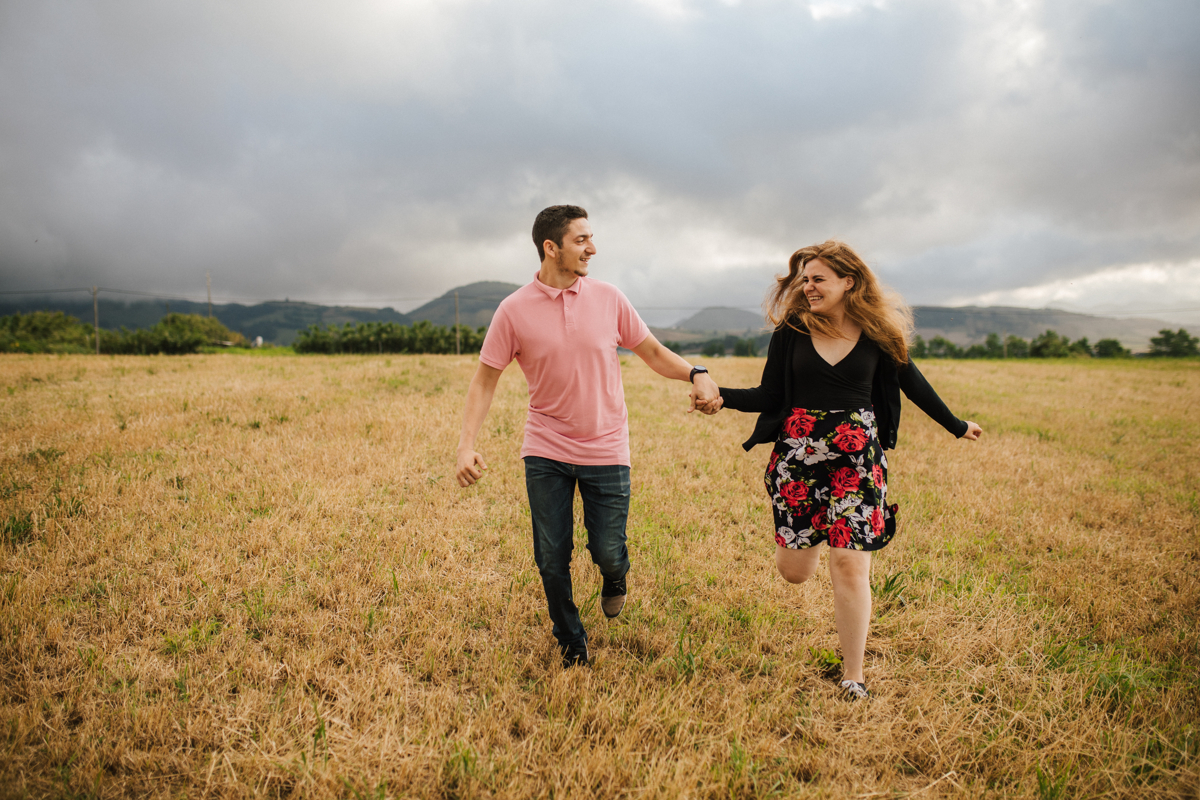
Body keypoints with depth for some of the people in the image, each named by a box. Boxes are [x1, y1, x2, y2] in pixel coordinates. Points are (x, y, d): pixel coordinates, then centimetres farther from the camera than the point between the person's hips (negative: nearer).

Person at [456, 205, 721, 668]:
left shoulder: (608, 298, -1)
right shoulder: (514, 311, -6)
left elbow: (652, 352, 7)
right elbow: (485, 380, -2)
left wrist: (695, 374, -12)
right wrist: (467, 446, -13)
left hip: (605, 451, 1)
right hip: (545, 454, 0)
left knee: (608, 553, 0)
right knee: (552, 561, 7)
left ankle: (615, 576, 40)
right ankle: (572, 647, 31)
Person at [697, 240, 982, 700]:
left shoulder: (877, 333, 1)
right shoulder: (791, 331, 1)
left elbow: (913, 384, 13)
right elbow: (769, 395, 1)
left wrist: (957, 427, 21)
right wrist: (723, 398, -16)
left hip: (857, 459, -1)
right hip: (798, 454, 1)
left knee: (850, 565, -4)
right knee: (794, 571, 5)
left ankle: (853, 674, 14)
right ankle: (805, 536, 44)